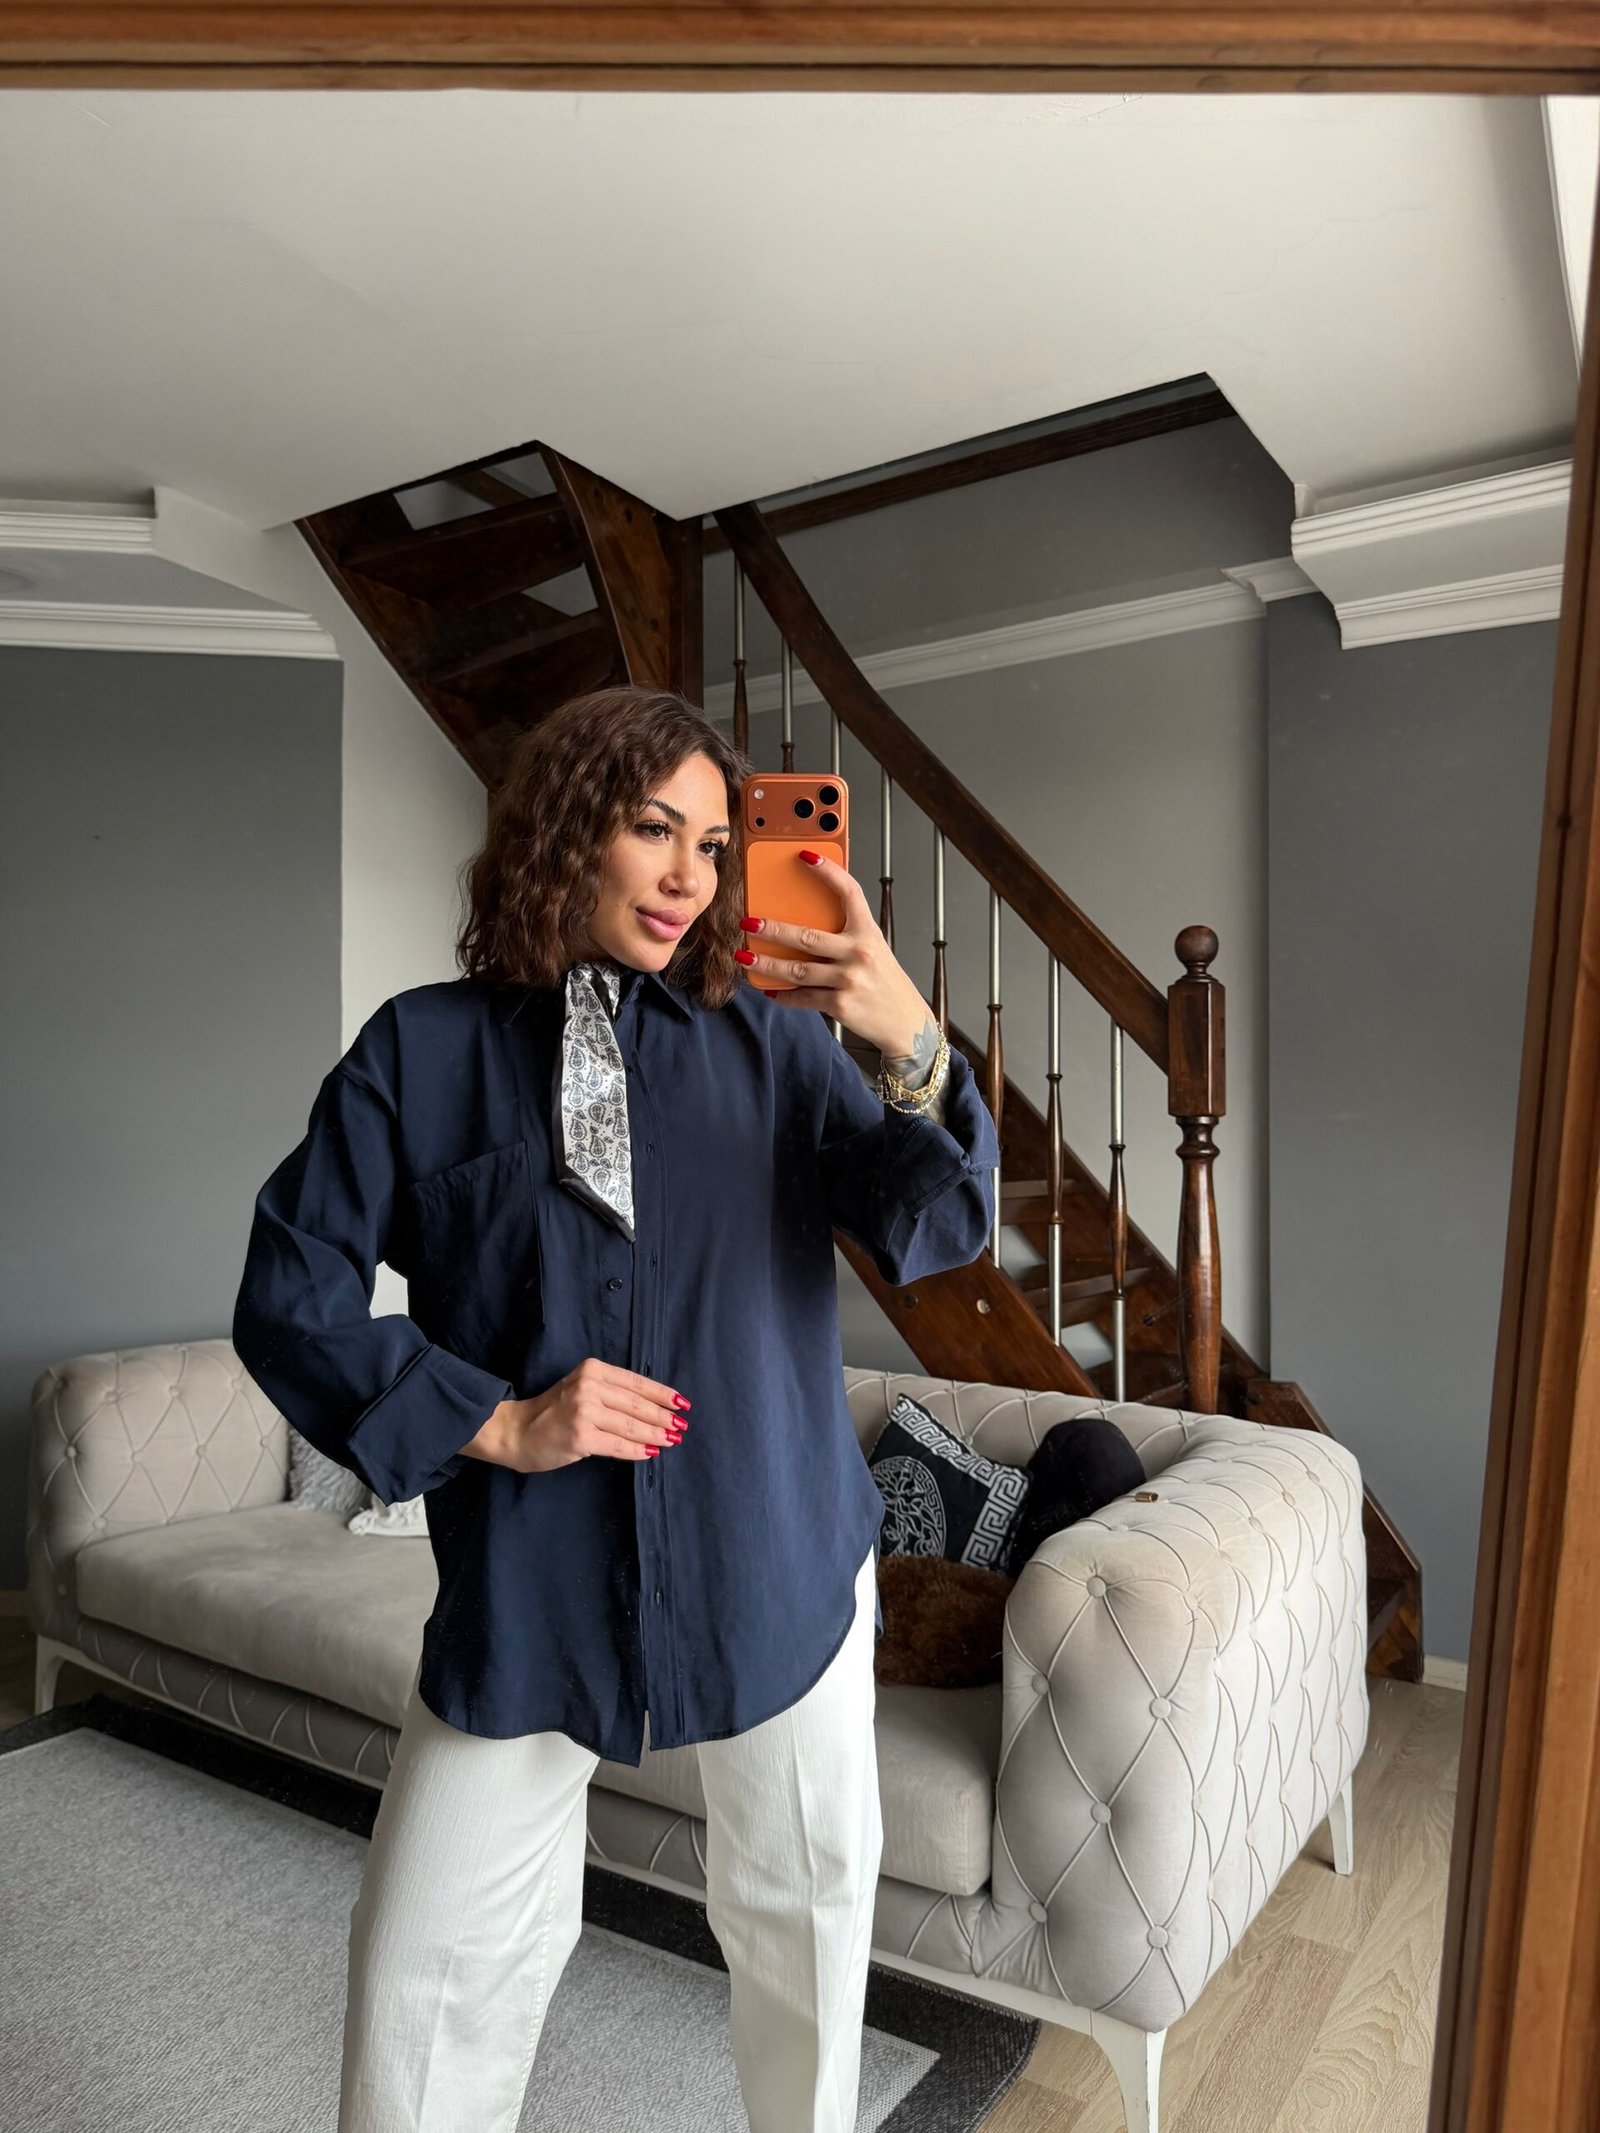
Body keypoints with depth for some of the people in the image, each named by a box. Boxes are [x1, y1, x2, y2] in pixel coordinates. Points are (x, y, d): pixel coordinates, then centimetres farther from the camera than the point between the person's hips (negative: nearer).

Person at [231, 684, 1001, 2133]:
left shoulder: (770, 1041, -2)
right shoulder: (424, 1051, -4)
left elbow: (938, 1231, -10)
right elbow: (290, 1297, -2)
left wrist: (913, 1044, -28)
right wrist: (496, 1423, -12)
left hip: (778, 1567, 2)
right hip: (526, 1583, -1)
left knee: (806, 1914, 19)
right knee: (427, 1978, 7)